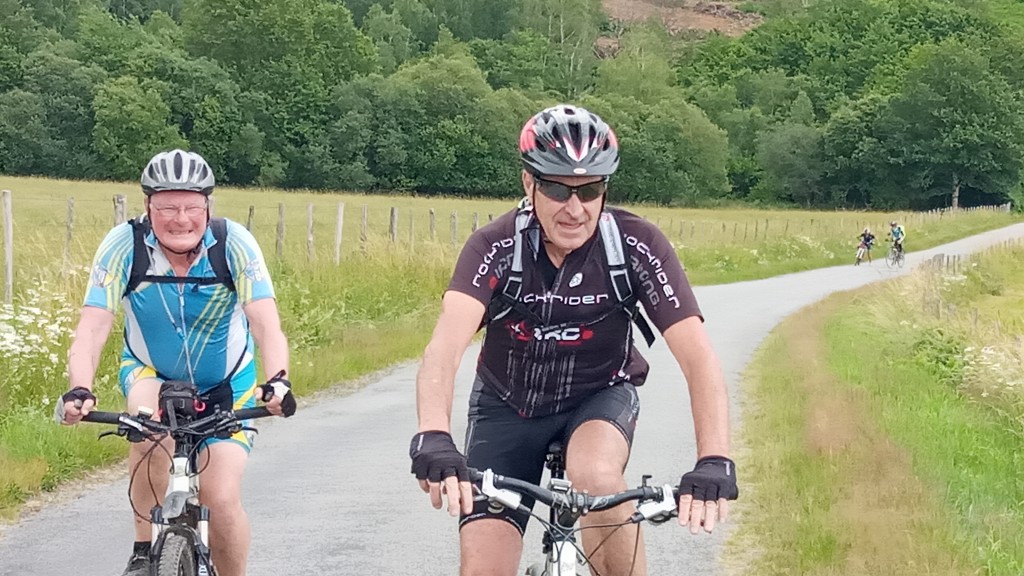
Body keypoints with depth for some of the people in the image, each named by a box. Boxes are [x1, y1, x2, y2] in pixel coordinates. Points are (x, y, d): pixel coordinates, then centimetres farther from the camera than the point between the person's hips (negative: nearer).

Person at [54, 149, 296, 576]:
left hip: (225, 383, 0)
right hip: (150, 373, 0)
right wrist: (80, 390, -49)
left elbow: (266, 324, -33)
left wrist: (276, 381, -52)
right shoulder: (124, 246, -24)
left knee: (222, 499, -15)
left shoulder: (234, 244, -25)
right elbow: (92, 327, -30)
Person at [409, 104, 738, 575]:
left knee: (595, 473, -35)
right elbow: (446, 345, -39)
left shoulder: (637, 245, -23)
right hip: (508, 405, 1)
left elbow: (698, 358, -30)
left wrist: (714, 461, -46)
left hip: (600, 396, -1)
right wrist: (433, 439, -58)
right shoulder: (496, 248, -23)